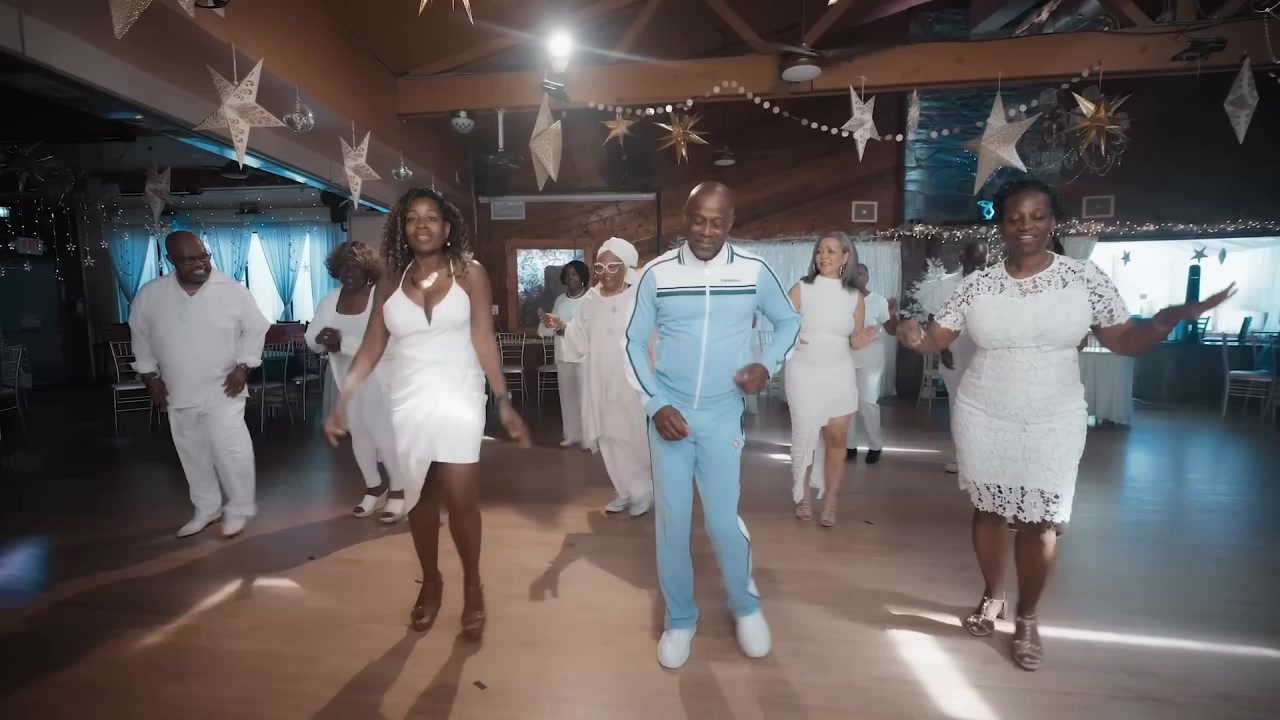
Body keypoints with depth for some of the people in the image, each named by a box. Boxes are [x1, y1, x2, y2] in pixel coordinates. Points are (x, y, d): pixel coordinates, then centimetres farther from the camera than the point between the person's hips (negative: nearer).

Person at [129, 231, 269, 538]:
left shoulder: (233, 290, -10)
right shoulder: (149, 294, -2)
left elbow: (255, 330, -3)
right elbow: (140, 335, 10)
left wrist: (243, 367, -10)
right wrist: (150, 376, 7)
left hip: (222, 391, -3)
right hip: (178, 393, 4)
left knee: (230, 451, -7)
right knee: (192, 453, 15)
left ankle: (238, 508, 13)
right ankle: (206, 508, 32)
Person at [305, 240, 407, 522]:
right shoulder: (330, 300, 4)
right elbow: (311, 337, 1)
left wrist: (344, 343, -29)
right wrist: (323, 340, -22)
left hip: (378, 378, -6)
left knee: (385, 432, -3)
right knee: (359, 432, 14)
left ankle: (397, 490, 14)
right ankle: (374, 487, 30)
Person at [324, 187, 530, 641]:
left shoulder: (469, 273, -3)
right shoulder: (391, 283, 6)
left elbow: (484, 340, -6)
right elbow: (371, 347, 4)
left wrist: (504, 401, -11)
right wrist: (341, 400, -2)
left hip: (459, 400, -3)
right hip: (408, 404, 3)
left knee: (460, 500, -3)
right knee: (418, 498, 12)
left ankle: (472, 587, 18)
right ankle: (431, 582, 32)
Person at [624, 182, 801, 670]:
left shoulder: (754, 271, -5)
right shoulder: (657, 274, -6)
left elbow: (789, 321, 11)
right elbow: (634, 343, -1)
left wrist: (769, 365, -7)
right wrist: (655, 404, -11)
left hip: (722, 416, 0)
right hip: (669, 414, 1)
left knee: (723, 521, 5)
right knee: (671, 521, 7)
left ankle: (746, 608, 33)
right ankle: (679, 619, 28)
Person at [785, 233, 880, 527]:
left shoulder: (855, 296, 3)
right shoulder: (801, 289, -4)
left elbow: (855, 339, 8)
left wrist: (860, 341, -14)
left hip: (840, 374, 2)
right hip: (804, 373, -2)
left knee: (836, 438, 4)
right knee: (804, 437, 4)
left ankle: (830, 502, 16)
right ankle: (802, 496, 23)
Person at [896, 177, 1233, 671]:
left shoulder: (1085, 277, -4)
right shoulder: (978, 284, -2)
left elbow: (1124, 341, -1)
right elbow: (935, 340, -2)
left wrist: (1169, 319, -20)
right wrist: (912, 335, -24)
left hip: (1052, 423, -1)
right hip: (983, 418, 1)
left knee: (1039, 523, 4)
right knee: (988, 511, 13)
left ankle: (1027, 618, 26)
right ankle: (992, 597, 35)